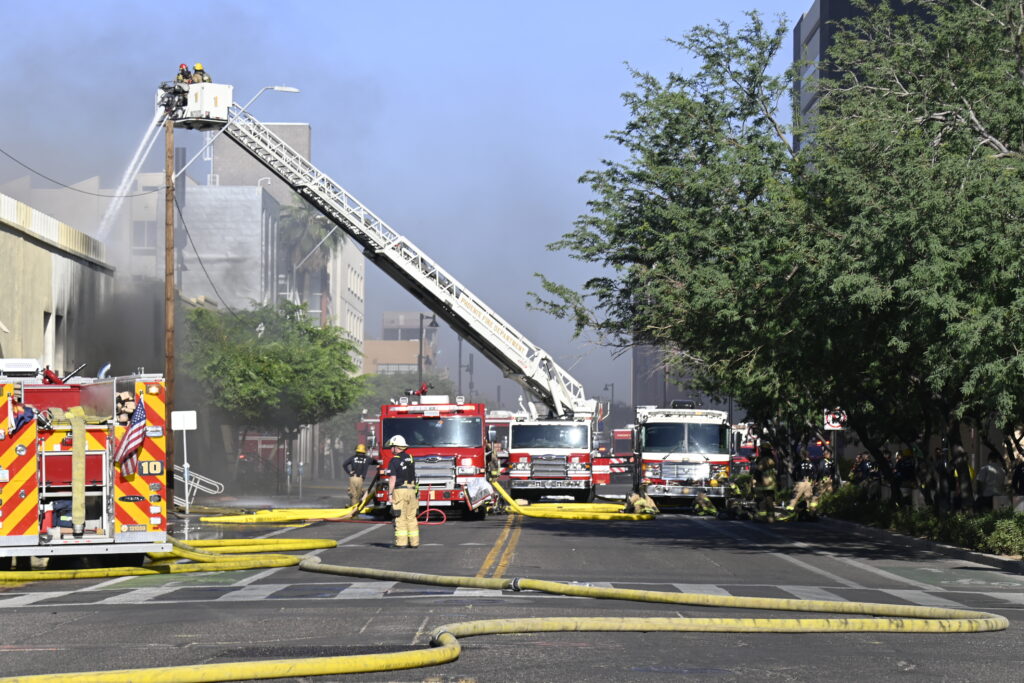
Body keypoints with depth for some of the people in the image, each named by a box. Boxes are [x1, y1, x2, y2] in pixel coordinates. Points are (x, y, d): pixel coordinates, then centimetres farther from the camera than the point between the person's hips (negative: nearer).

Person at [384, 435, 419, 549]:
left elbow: (392, 479, -14)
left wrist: (390, 493, -10)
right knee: (411, 517, 9)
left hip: (400, 490, -6)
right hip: (412, 490, 6)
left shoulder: (395, 460, -10)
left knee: (400, 518, -3)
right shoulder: (410, 458, 11)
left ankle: (401, 542, -5)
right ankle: (414, 542, 9)